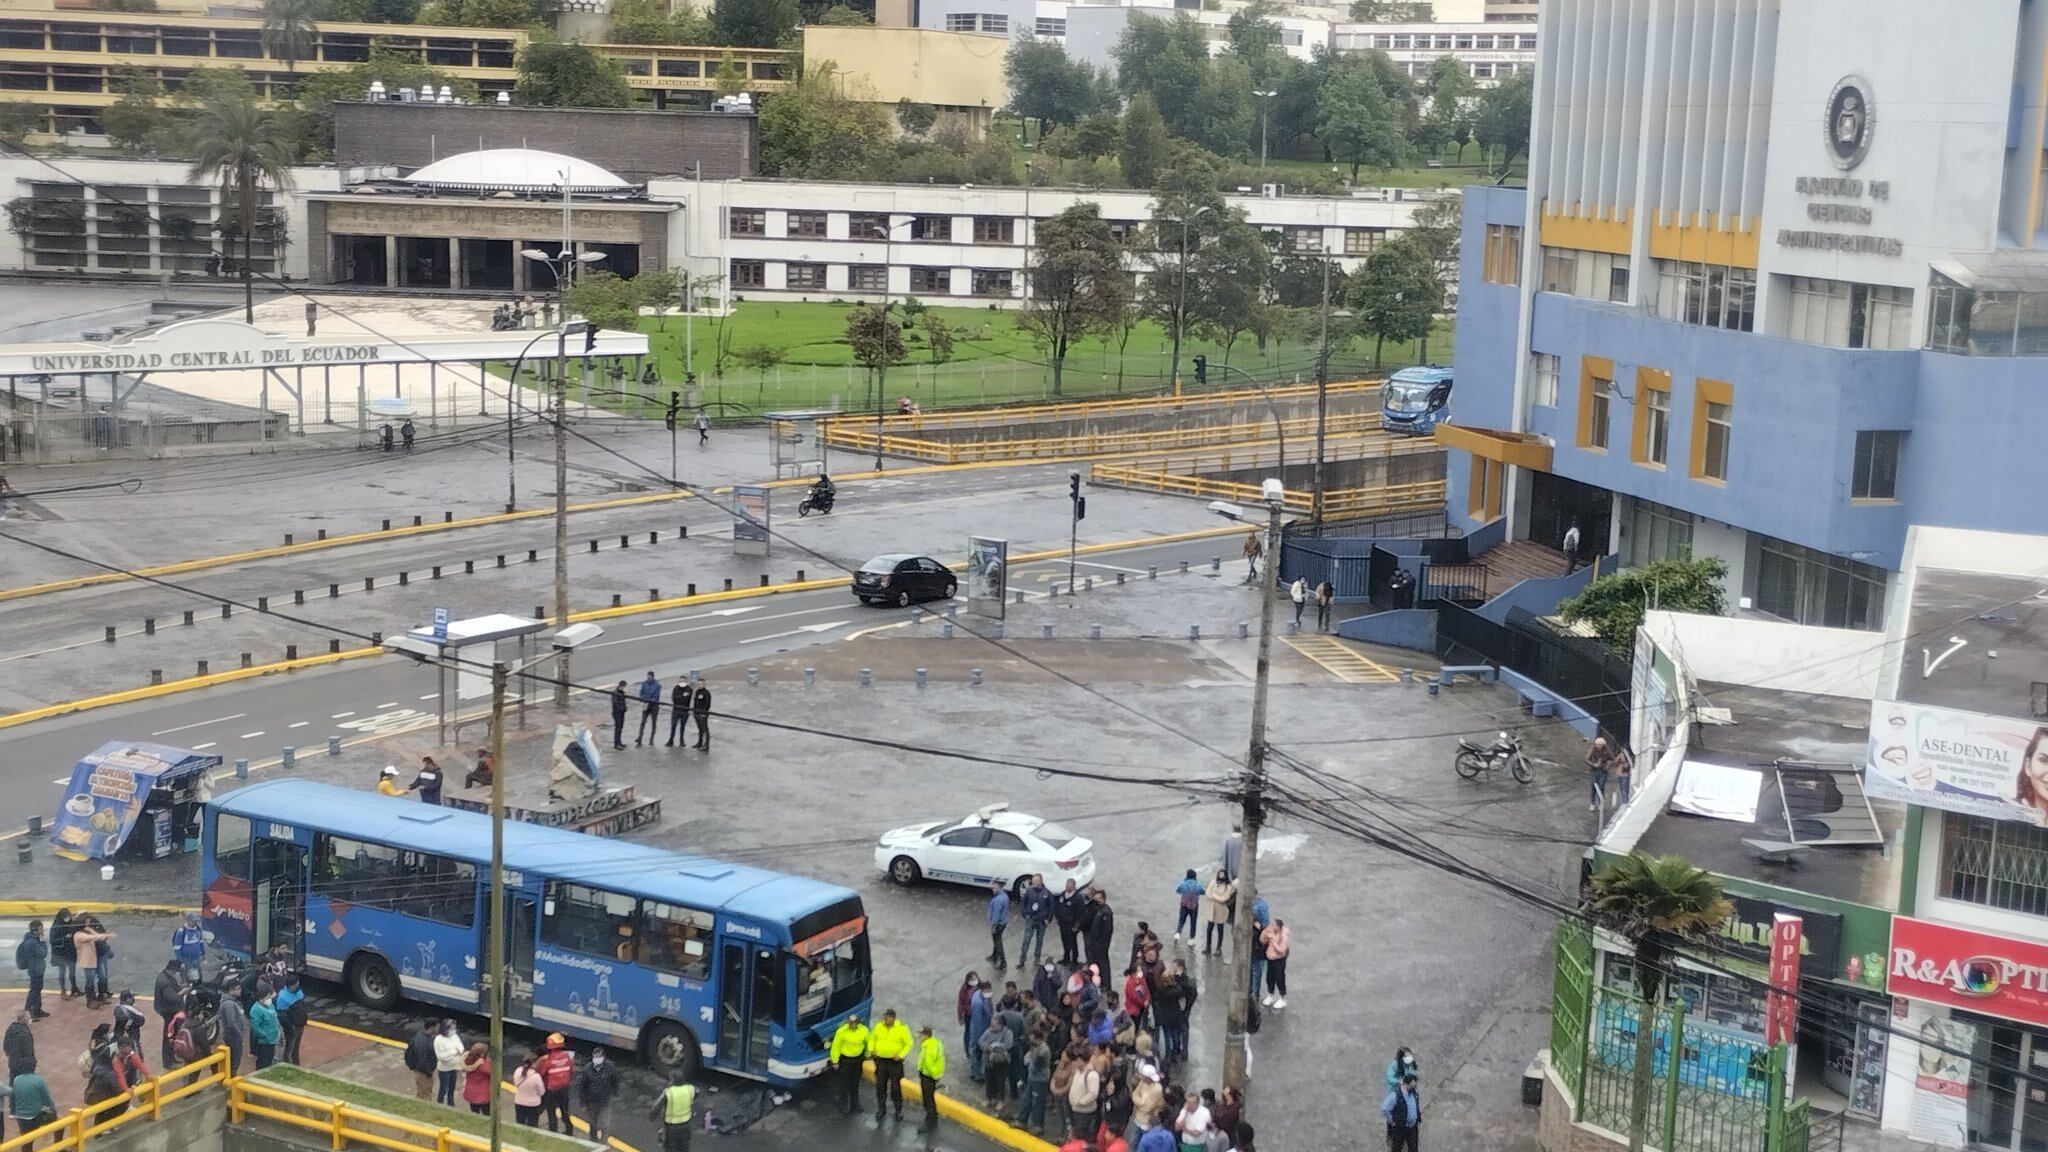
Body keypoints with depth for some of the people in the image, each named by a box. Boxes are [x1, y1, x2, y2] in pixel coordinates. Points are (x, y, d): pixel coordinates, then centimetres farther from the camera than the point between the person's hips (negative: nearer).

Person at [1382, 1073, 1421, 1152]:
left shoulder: (1414, 1093, 0)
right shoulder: (1395, 1095, -24)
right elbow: (1384, 1109, -27)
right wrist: (1392, 1122, -17)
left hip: (1413, 1128, 6)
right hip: (1399, 1128, -6)